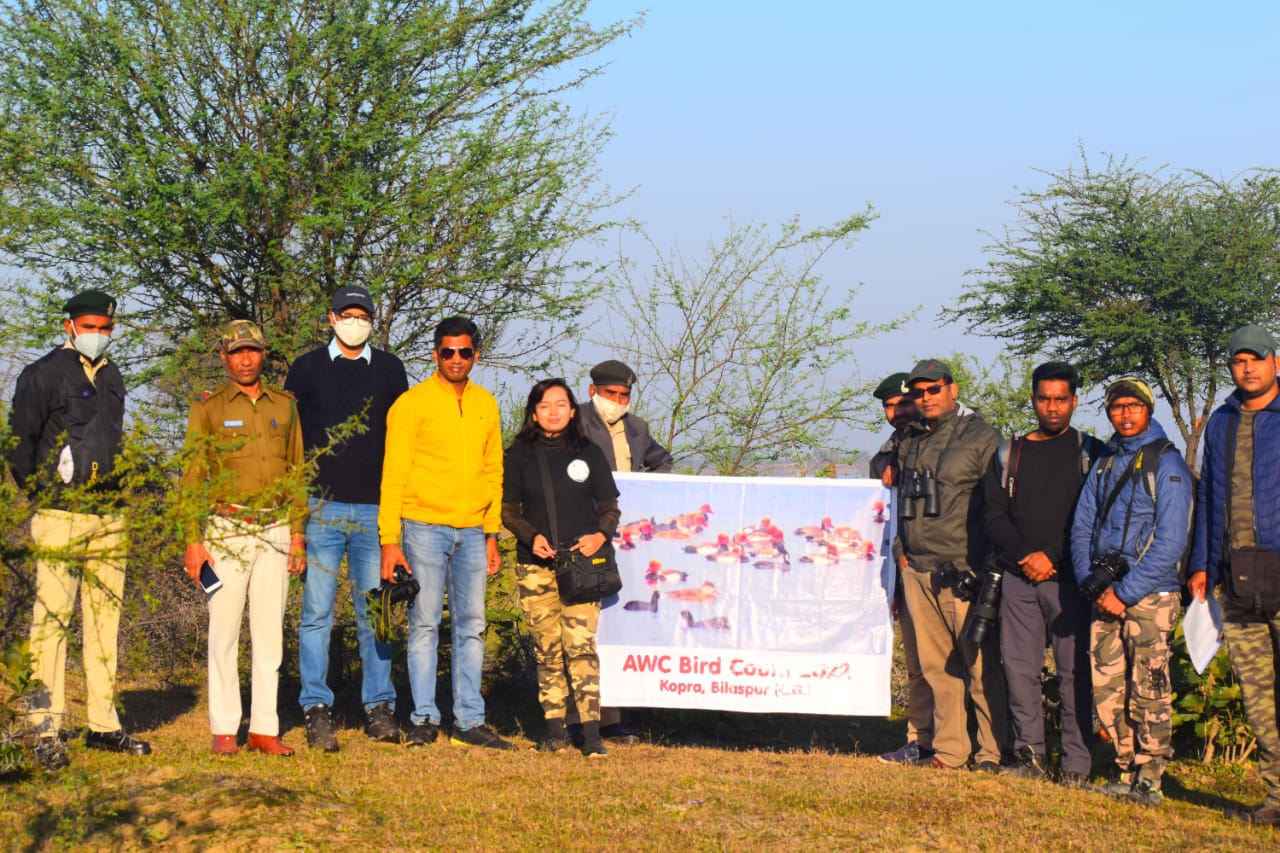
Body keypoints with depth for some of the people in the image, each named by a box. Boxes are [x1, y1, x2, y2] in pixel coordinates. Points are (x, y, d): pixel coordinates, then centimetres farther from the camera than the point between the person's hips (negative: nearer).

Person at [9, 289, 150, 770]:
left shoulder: (111, 378, 16)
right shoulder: (43, 374, -4)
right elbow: (19, 440, -6)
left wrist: (118, 492, 16)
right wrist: (40, 495, -5)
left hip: (109, 517, 7)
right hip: (60, 516, -7)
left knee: (105, 620, 8)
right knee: (51, 618, -8)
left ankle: (103, 725, 15)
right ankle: (46, 731, -6)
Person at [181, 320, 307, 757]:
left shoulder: (285, 405, 11)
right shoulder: (208, 408, 2)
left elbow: (297, 471, 13)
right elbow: (192, 478, 1)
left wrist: (298, 533, 6)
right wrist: (193, 541, -6)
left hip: (275, 531, 3)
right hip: (226, 531, -3)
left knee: (270, 631, 3)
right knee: (225, 631, -3)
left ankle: (265, 729, 7)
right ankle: (224, 730, 3)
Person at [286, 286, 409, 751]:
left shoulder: (389, 369, 11)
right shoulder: (307, 368, 6)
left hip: (375, 508, 1)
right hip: (321, 508, -1)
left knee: (375, 612, 4)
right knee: (317, 612, -2)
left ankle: (379, 707, 10)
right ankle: (316, 709, 1)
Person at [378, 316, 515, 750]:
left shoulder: (486, 405, 12)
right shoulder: (412, 403, -3)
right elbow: (393, 474, -5)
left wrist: (492, 535, 11)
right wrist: (390, 540, -11)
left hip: (472, 532, 4)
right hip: (425, 528, -4)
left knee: (472, 626, 5)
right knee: (424, 624, -2)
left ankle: (470, 721, 9)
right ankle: (424, 719, 4)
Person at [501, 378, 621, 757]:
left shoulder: (589, 453, 9)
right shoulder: (519, 456, 9)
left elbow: (609, 505, 12)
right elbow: (508, 509, 10)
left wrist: (601, 534, -8)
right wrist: (531, 536, -8)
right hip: (535, 565, 1)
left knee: (580, 643, -11)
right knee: (546, 647, 2)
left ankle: (591, 732, -12)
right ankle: (554, 729, 10)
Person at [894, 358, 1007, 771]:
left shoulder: (982, 438, -2)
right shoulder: (911, 441, 16)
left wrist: (986, 565, -9)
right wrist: (901, 548, 15)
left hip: (964, 573, -6)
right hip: (918, 570, 6)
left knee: (980, 665, -5)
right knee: (936, 666, 8)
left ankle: (992, 752, 1)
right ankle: (949, 749, 14)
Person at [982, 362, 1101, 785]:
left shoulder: (1089, 453, 6)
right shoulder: (1008, 455, 14)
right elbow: (994, 517, 8)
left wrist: (1052, 557, -8)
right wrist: (1025, 555, -7)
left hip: (1069, 579, -3)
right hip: (1018, 577, 3)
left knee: (1074, 671, -4)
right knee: (1019, 667, 1)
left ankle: (1077, 762, -2)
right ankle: (1030, 754, 8)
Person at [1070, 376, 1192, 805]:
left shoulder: (1167, 464, -5)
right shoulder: (1104, 463, 14)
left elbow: (1170, 542, -12)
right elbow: (1081, 527, 13)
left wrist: (1125, 592, -15)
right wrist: (1093, 584, -3)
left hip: (1150, 594, -6)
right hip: (1106, 595, 6)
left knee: (1148, 690, -6)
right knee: (1106, 689, 5)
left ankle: (1150, 780, 1)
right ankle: (1128, 773, 14)